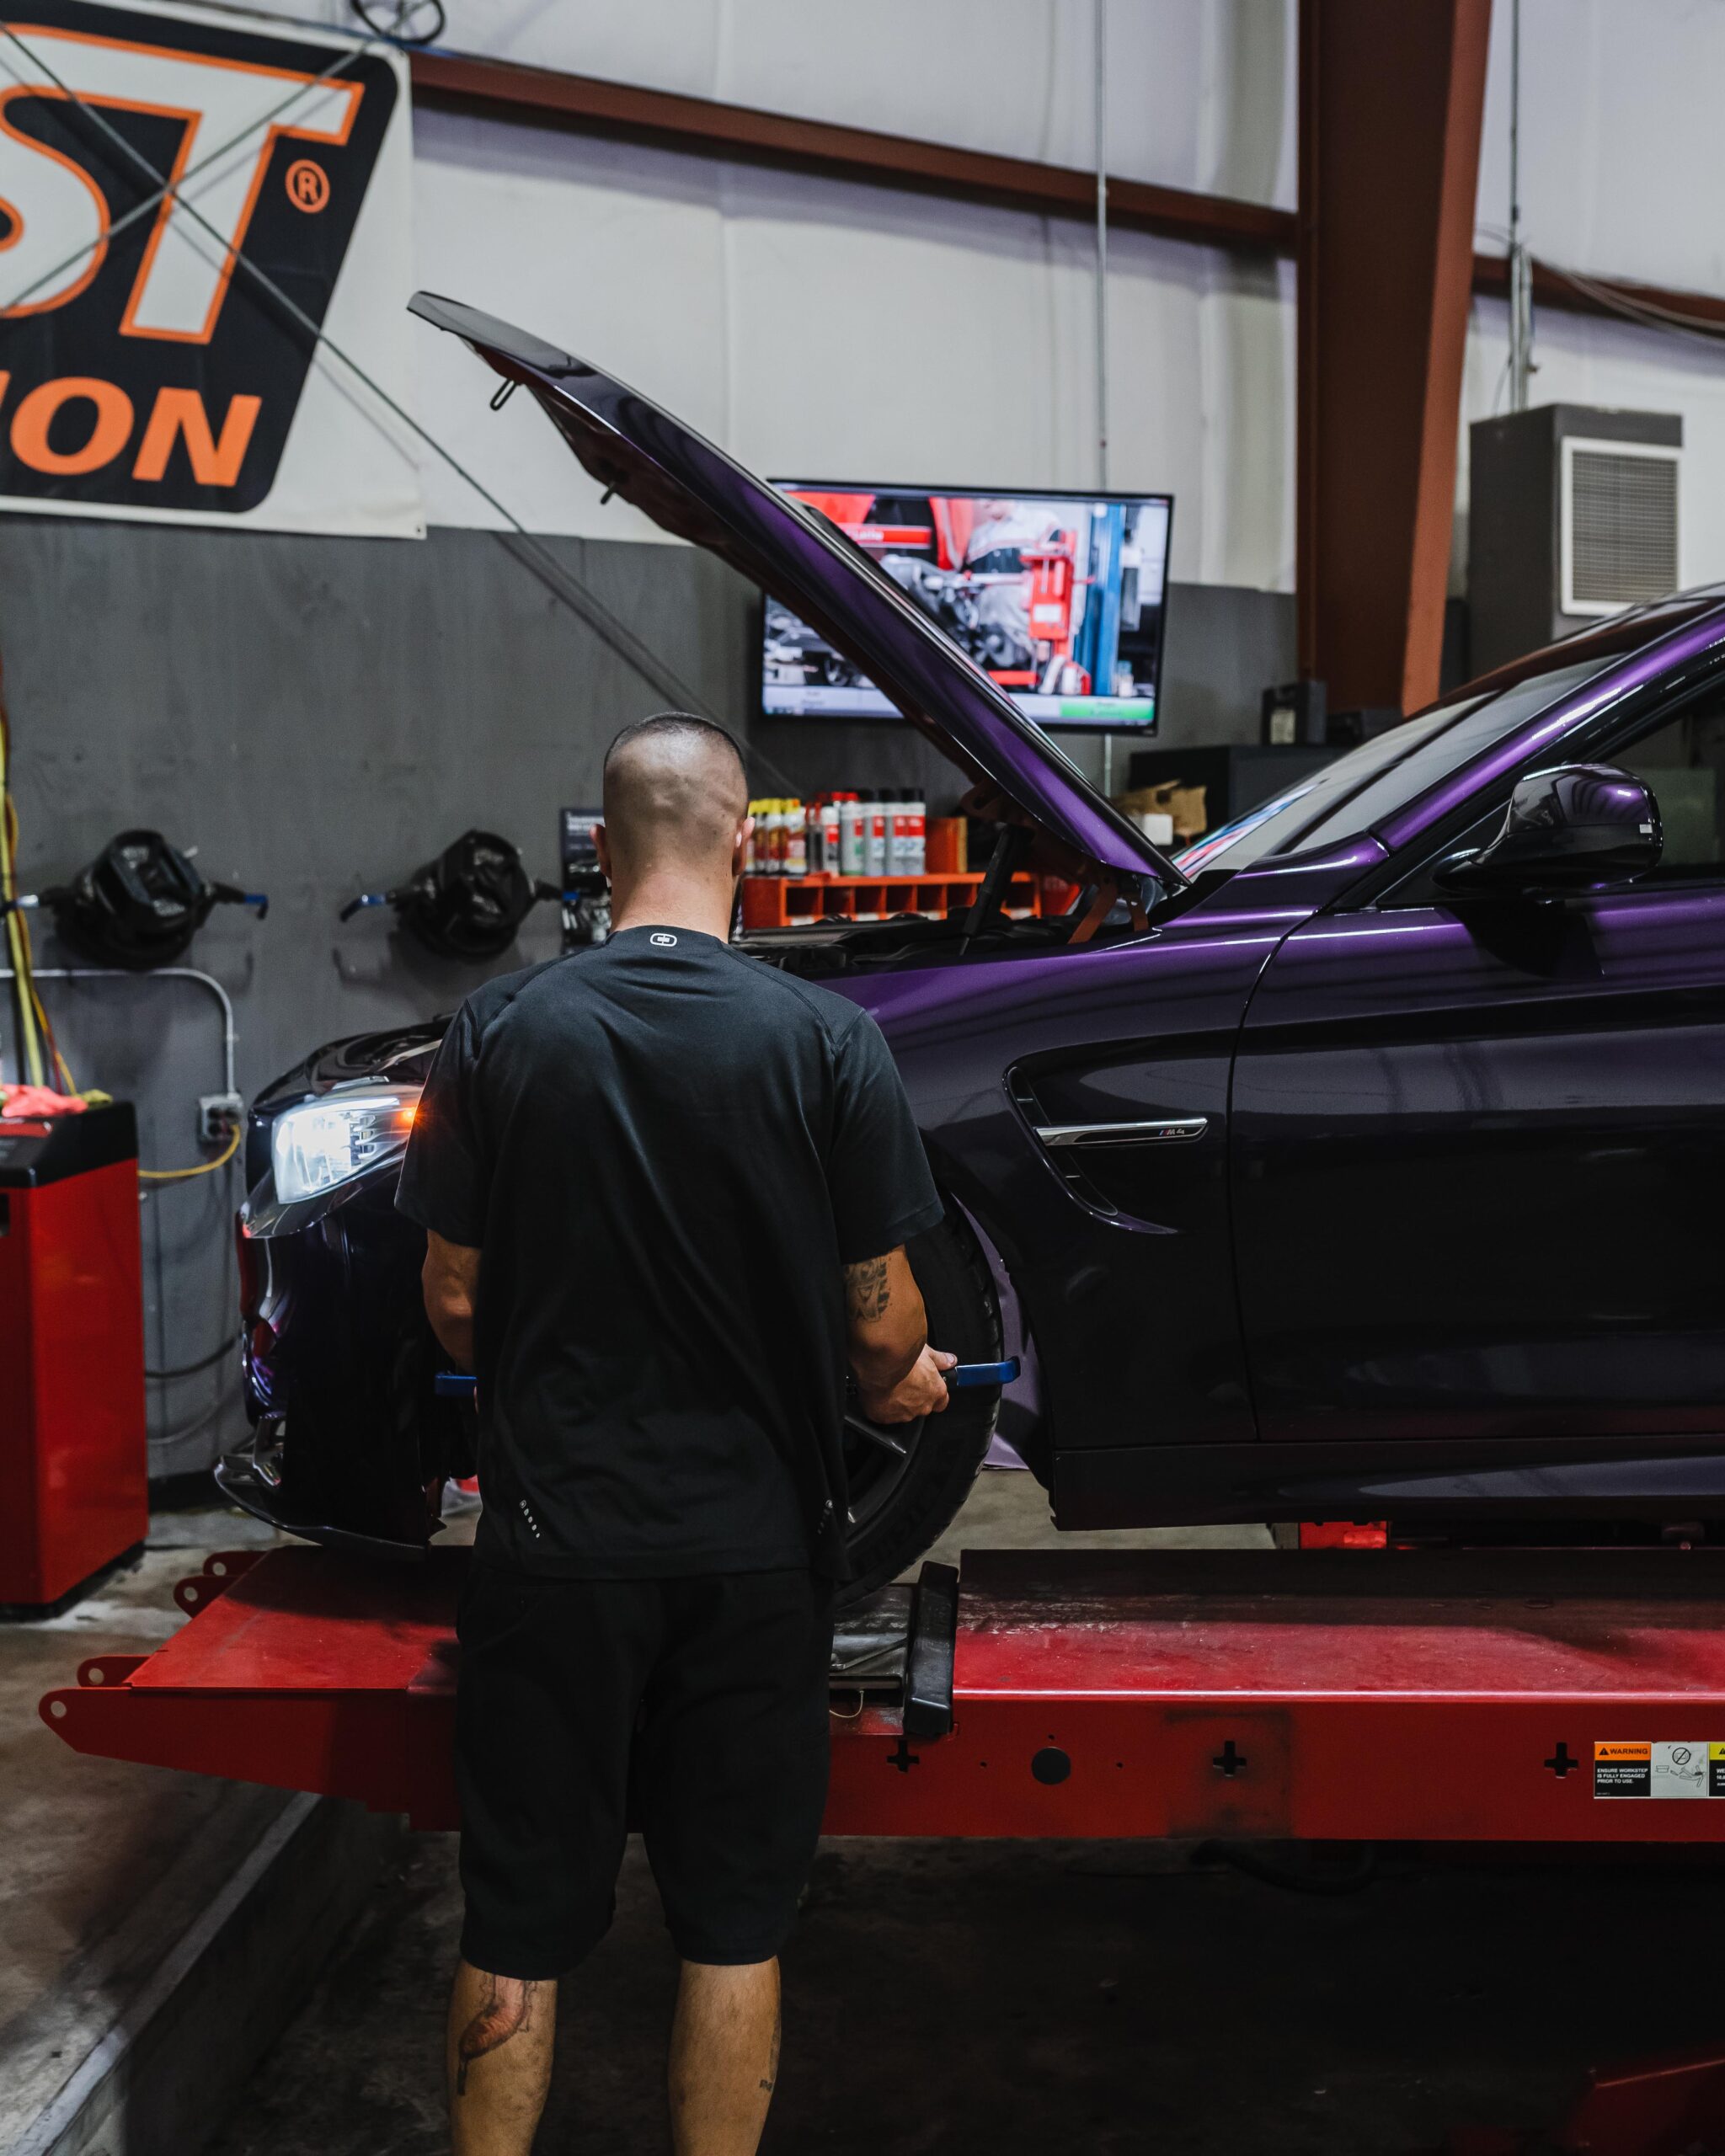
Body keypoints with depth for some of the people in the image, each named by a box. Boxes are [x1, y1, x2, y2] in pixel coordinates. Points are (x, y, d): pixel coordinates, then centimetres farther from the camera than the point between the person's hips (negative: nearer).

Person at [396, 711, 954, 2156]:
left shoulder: (502, 1032, -6)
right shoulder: (827, 1041, -10)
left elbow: (456, 1305, -1)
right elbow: (882, 1325, -7)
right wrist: (897, 1388, 16)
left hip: (555, 1539, 1)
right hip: (757, 1547, 0)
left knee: (517, 1928, 14)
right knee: (735, 1926, 14)